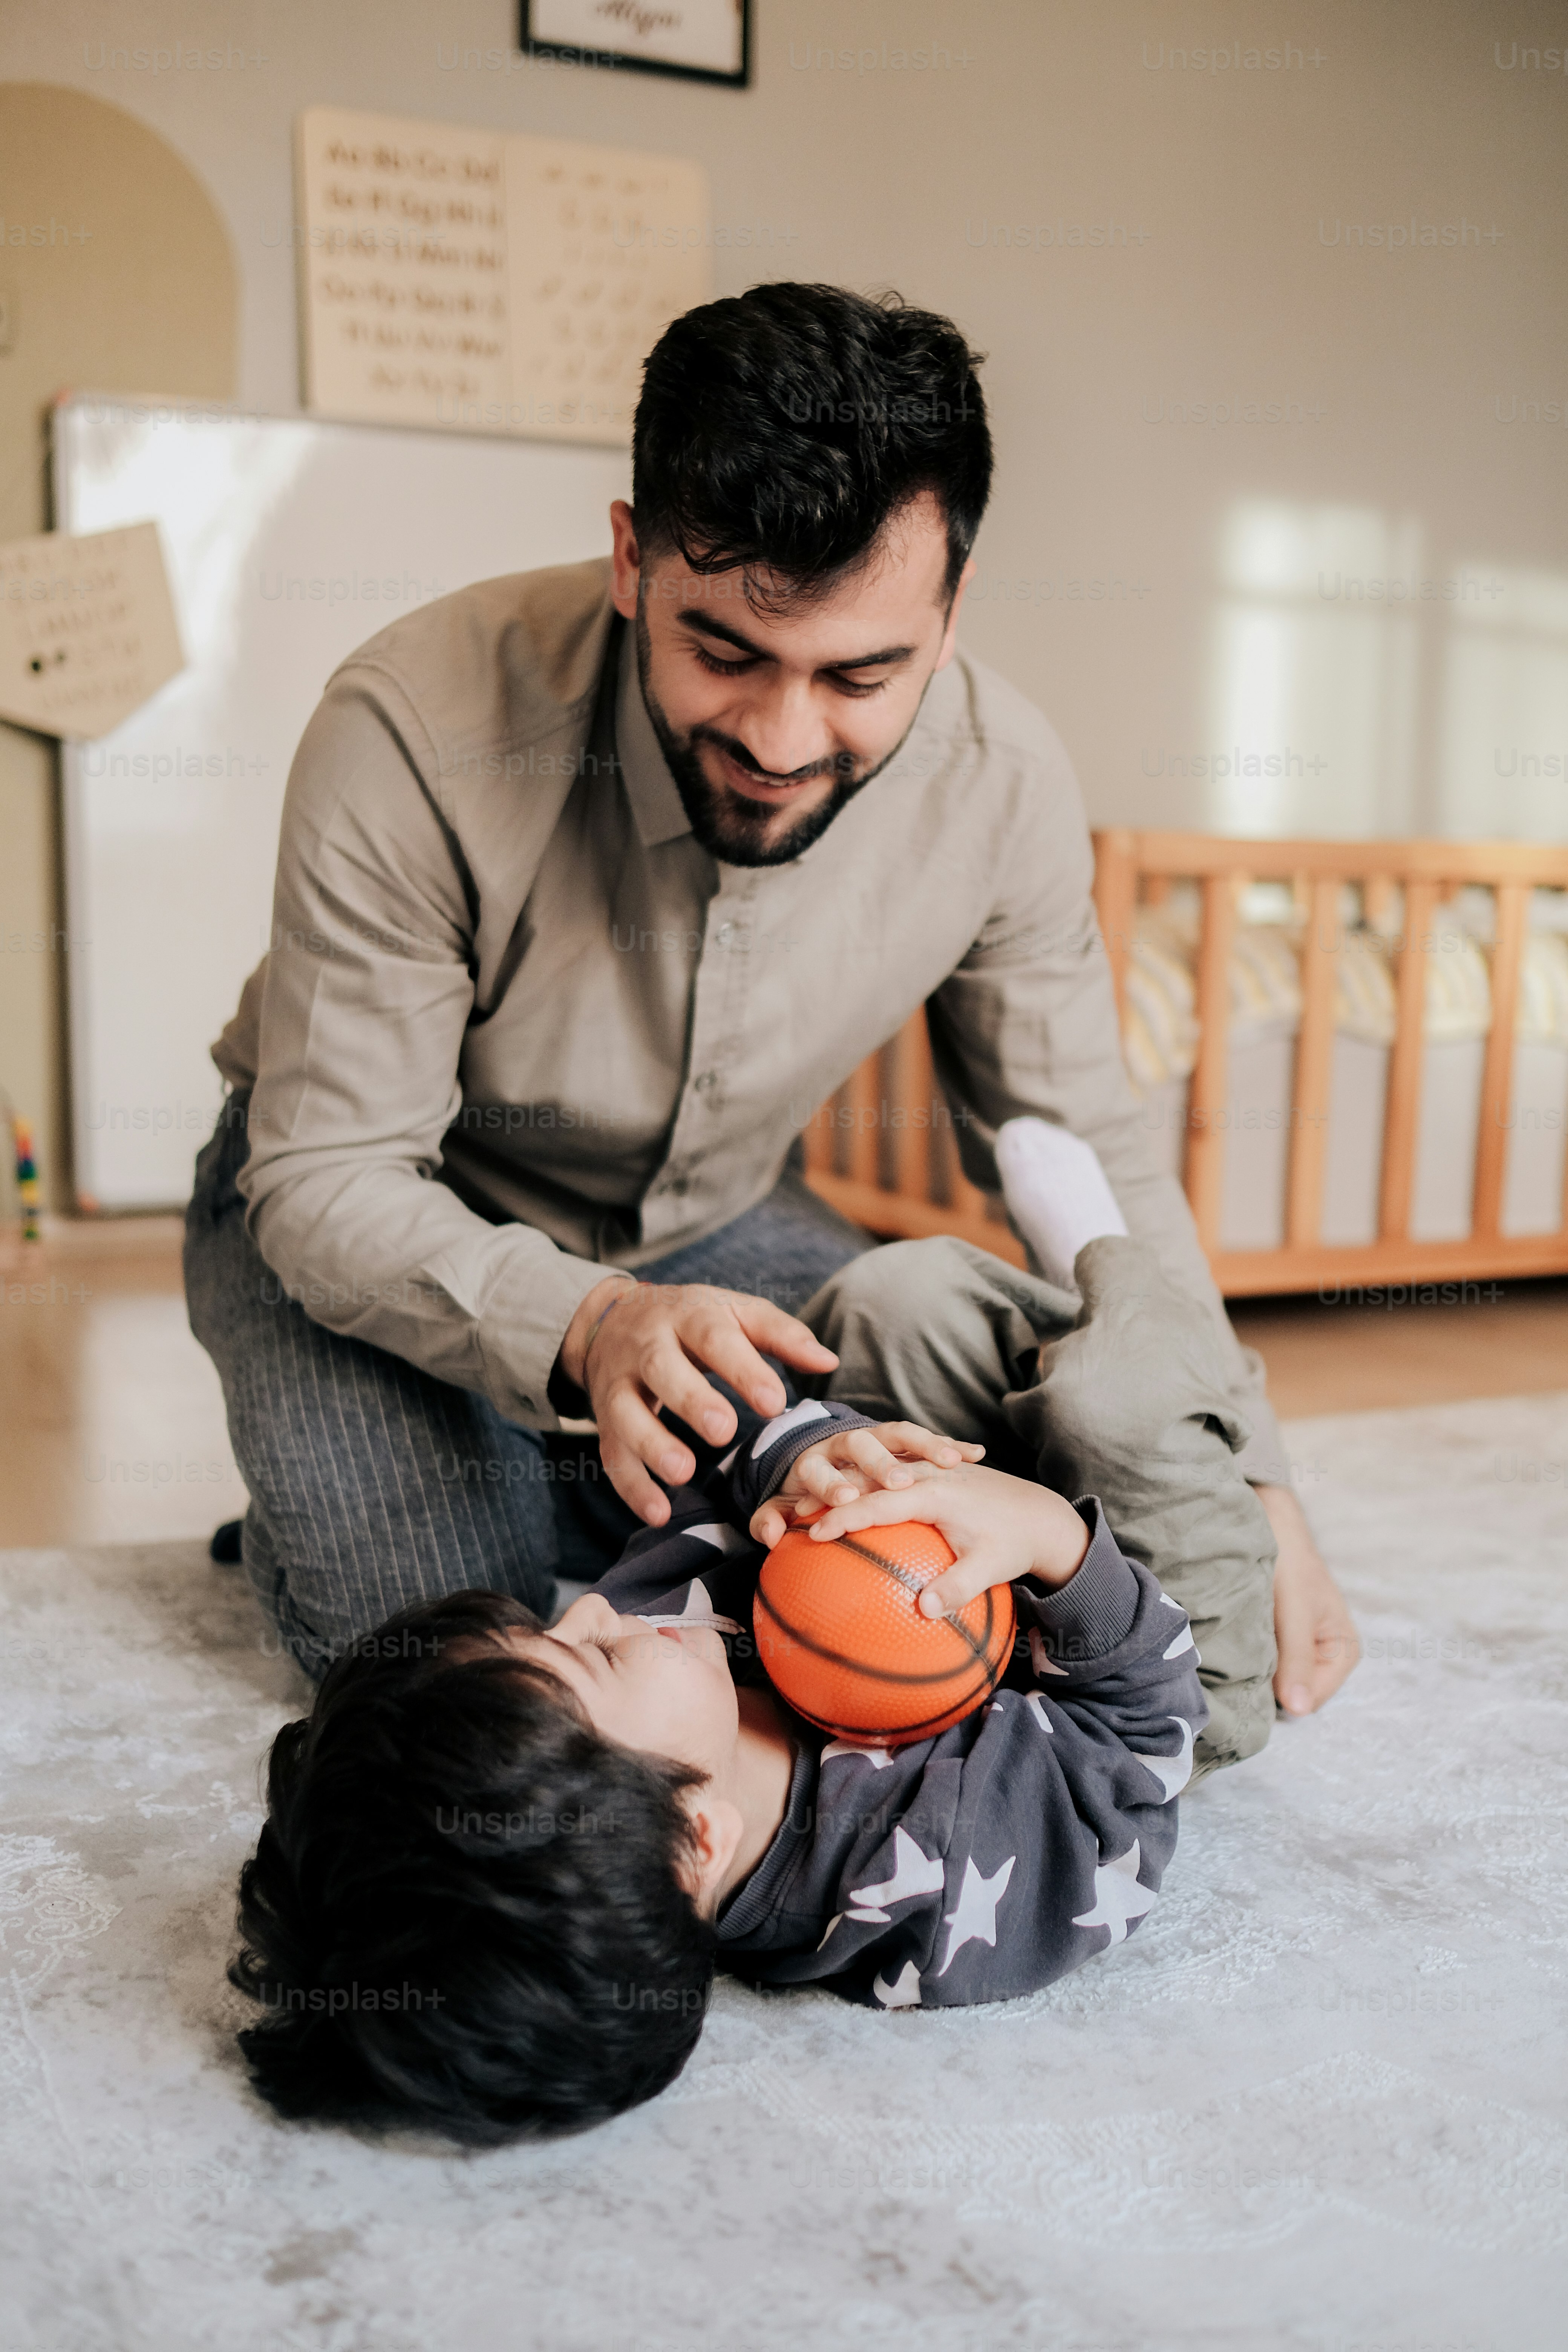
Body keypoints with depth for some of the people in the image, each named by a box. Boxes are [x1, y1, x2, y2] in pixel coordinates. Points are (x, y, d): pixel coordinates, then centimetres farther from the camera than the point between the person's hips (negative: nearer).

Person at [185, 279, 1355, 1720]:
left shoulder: (1003, 783, -21)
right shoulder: (414, 735, -33)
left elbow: (1088, 1152, -8)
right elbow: (327, 1177, -27)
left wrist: (1246, 1474, -17)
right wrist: (582, 1325, -47)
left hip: (708, 1225, 4)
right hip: (375, 1220, -3)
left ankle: (582, 1497, 15)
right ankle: (331, 1491, 12)